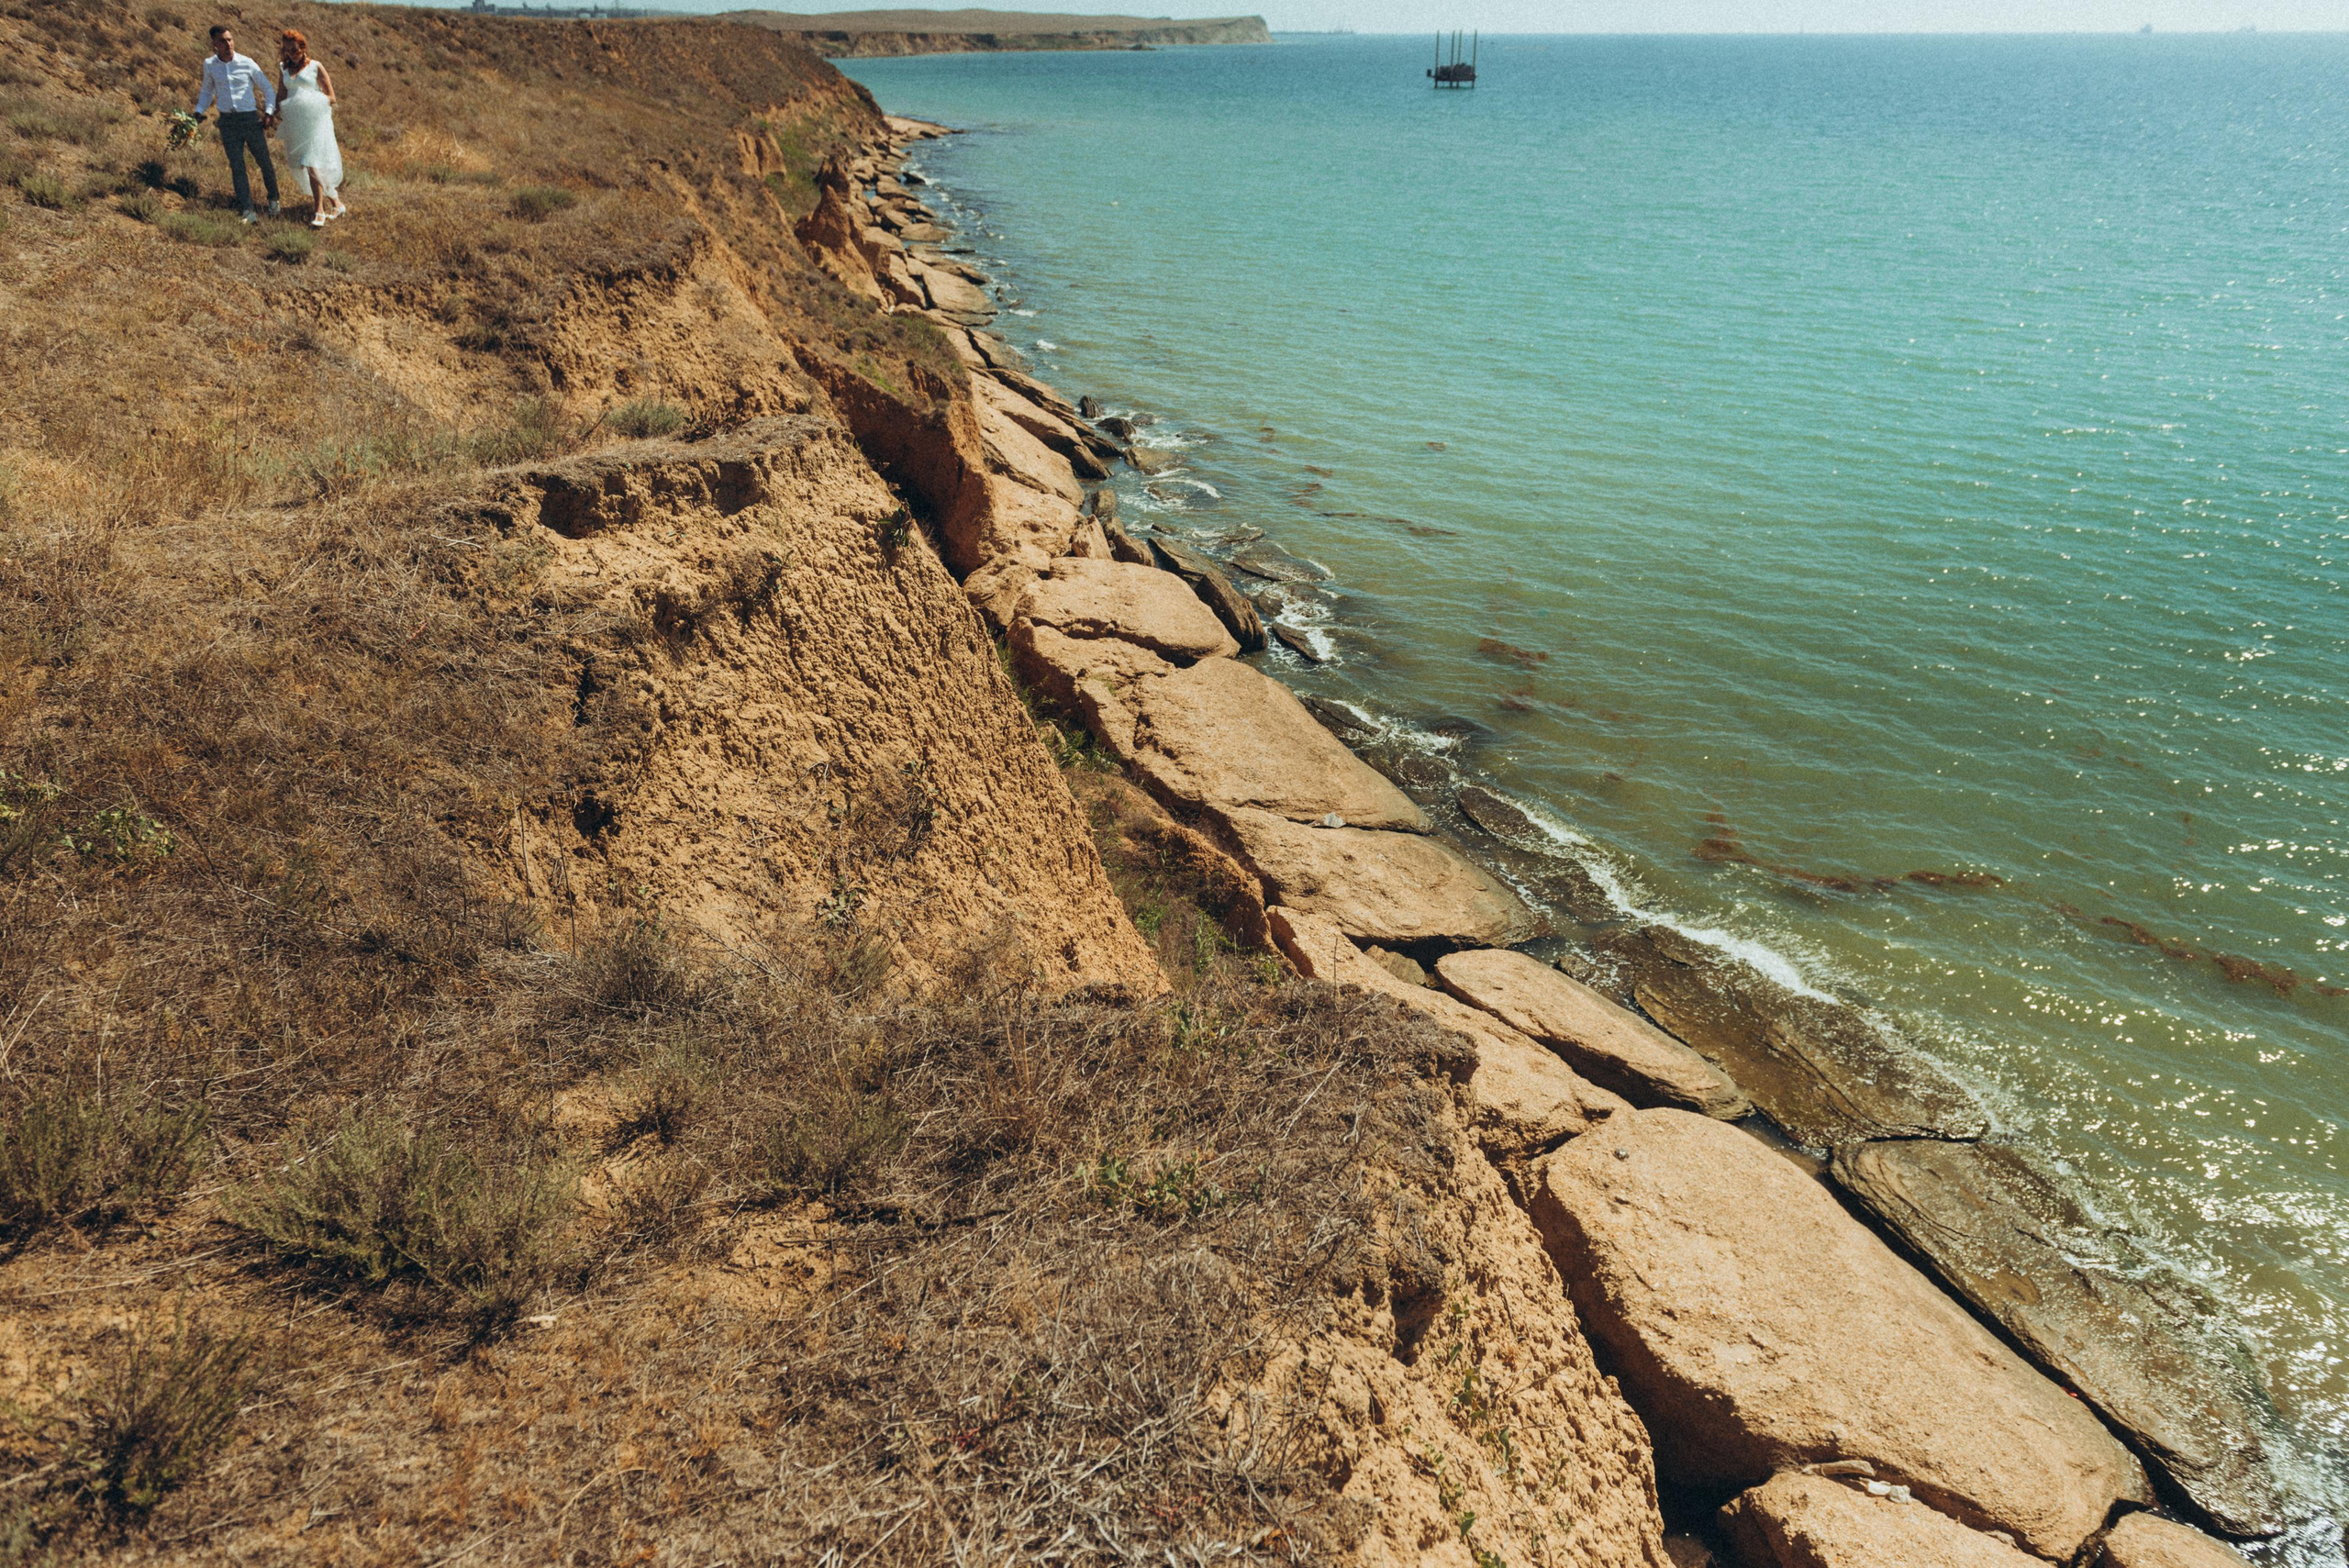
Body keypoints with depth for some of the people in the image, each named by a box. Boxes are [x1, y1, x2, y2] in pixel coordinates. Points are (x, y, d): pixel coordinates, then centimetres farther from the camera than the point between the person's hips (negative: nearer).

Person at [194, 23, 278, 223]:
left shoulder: (247, 64, -5)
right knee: (236, 167, -5)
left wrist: (268, 113, -9)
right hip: (228, 122, 1)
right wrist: (199, 111, 5)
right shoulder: (210, 65, 3)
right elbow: (207, 92, 19)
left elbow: (268, 90, 5)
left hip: (250, 119, -1)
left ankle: (273, 199, 33)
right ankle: (248, 212, -7)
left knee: (264, 162, 7)